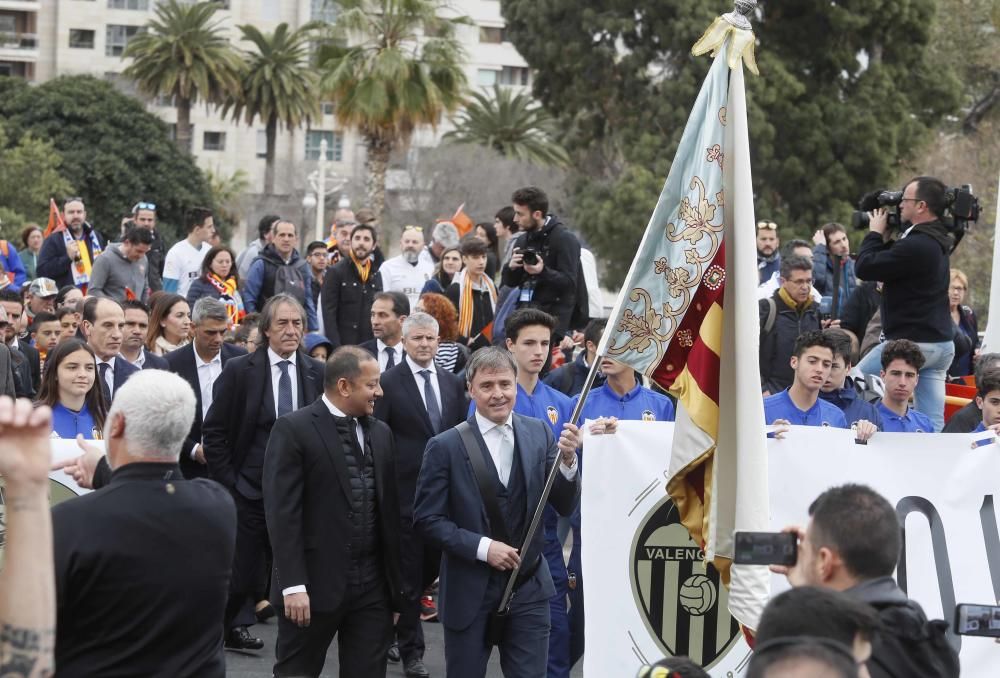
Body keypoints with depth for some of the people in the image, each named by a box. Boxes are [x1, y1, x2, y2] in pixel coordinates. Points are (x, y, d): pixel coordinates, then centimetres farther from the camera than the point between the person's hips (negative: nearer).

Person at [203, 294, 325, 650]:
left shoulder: (318, 373, 3)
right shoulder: (239, 371, -4)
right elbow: (213, 432, -2)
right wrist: (226, 482, -6)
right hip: (249, 490, -2)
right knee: (242, 570, 3)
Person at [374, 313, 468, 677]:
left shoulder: (453, 382, 9)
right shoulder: (389, 382, -6)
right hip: (406, 492, -5)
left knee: (433, 568, 12)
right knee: (409, 574, 3)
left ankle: (395, 623, 35)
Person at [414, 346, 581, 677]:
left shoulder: (539, 433, 1)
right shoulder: (445, 446, -8)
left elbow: (564, 507, 1)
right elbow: (427, 519, -7)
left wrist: (567, 460, -17)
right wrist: (482, 547, -17)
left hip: (529, 587, 2)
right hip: (469, 591, -2)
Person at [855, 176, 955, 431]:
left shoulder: (916, 246, -21)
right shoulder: (937, 242, 12)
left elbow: (865, 267, -16)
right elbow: (893, 263, 22)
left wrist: (876, 234, -1)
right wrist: (885, 239, 12)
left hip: (912, 342, -9)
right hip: (942, 344, 9)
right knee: (934, 423, 5)